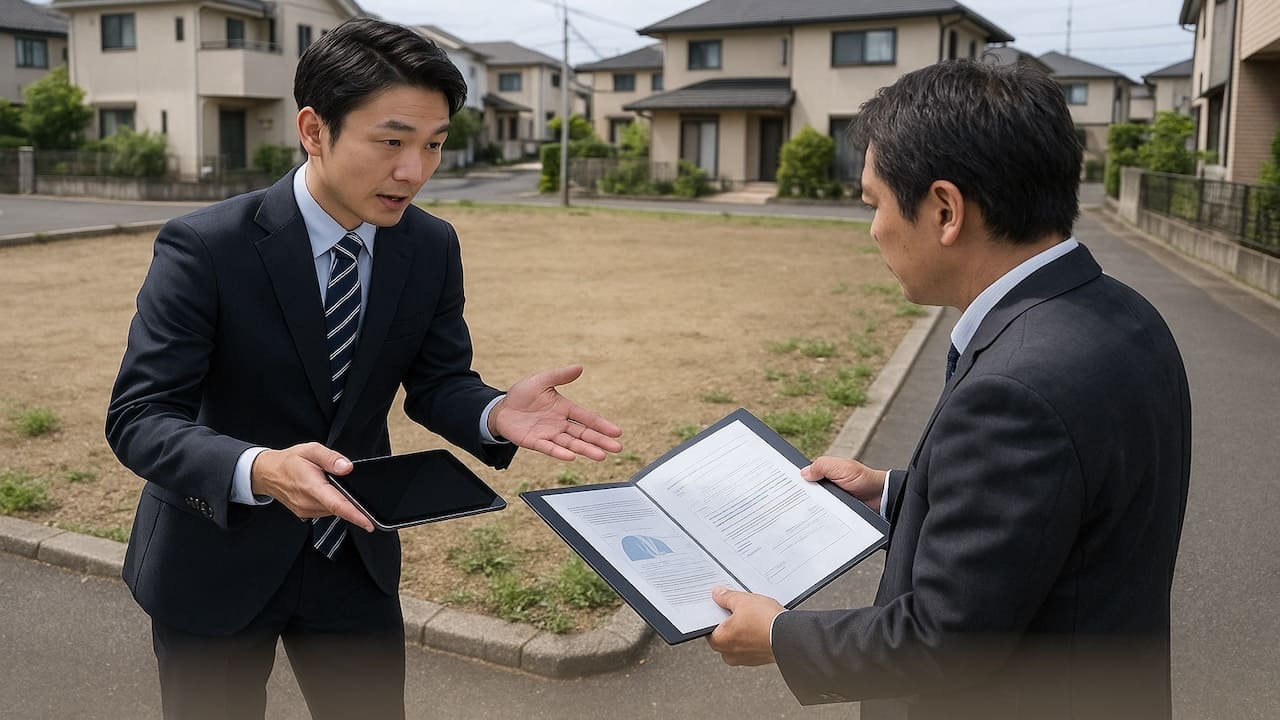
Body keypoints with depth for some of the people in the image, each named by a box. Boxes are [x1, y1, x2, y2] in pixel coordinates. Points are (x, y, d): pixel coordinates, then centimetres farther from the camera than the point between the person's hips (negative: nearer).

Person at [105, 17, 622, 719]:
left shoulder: (432, 247, -7)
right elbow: (138, 418, -22)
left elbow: (436, 381, 0)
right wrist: (258, 471, -42)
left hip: (354, 555, 4)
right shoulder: (203, 247, -21)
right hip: (216, 559, -3)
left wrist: (495, 413, -23)